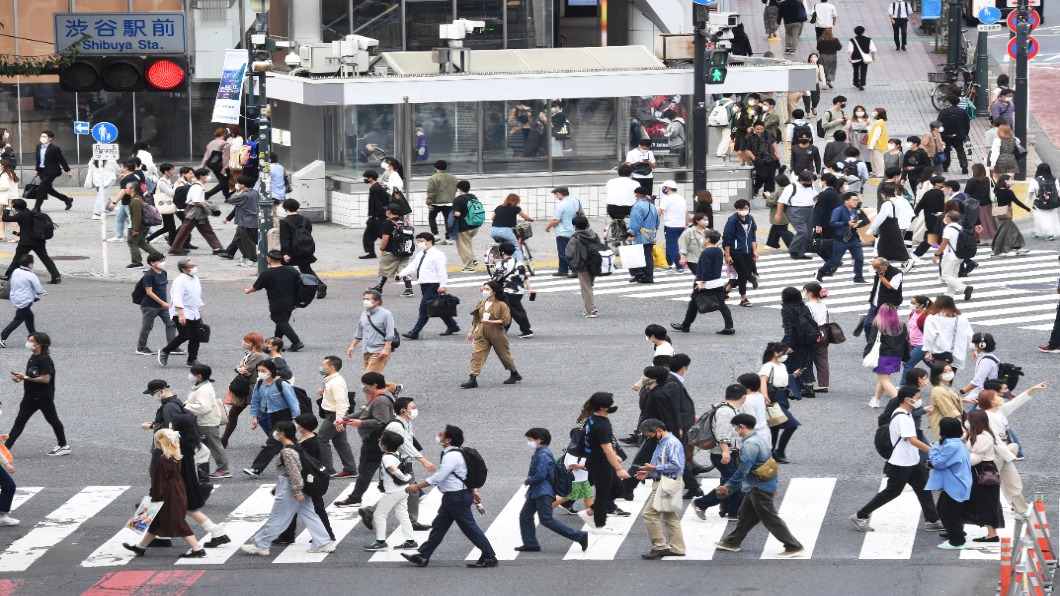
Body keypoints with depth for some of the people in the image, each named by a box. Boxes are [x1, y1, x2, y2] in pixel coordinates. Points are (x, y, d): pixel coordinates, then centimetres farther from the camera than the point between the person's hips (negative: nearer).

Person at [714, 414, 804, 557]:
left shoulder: (750, 444, -22)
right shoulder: (757, 440, 11)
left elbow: (743, 469, -25)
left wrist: (729, 486, -17)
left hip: (760, 489, -10)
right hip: (757, 487, 10)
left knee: (771, 519, -3)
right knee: (745, 515, 20)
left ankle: (794, 546, -1)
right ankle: (732, 542, 33)